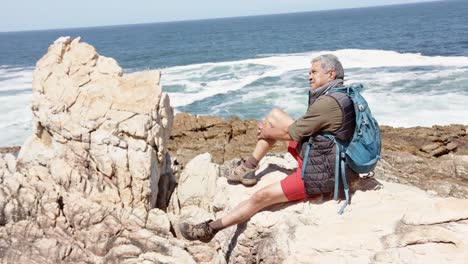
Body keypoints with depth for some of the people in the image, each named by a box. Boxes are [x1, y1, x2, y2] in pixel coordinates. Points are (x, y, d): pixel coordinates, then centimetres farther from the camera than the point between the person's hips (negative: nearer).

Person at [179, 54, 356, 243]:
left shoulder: (328, 103, -26)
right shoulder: (339, 95, 7)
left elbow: (291, 134, -17)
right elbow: (301, 128, 15)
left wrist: (267, 133, 2)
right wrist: (267, 129, 5)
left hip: (318, 174, -10)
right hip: (317, 154, 10)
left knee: (261, 197, -6)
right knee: (274, 115, 7)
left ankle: (210, 229, 7)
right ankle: (249, 167, 15)